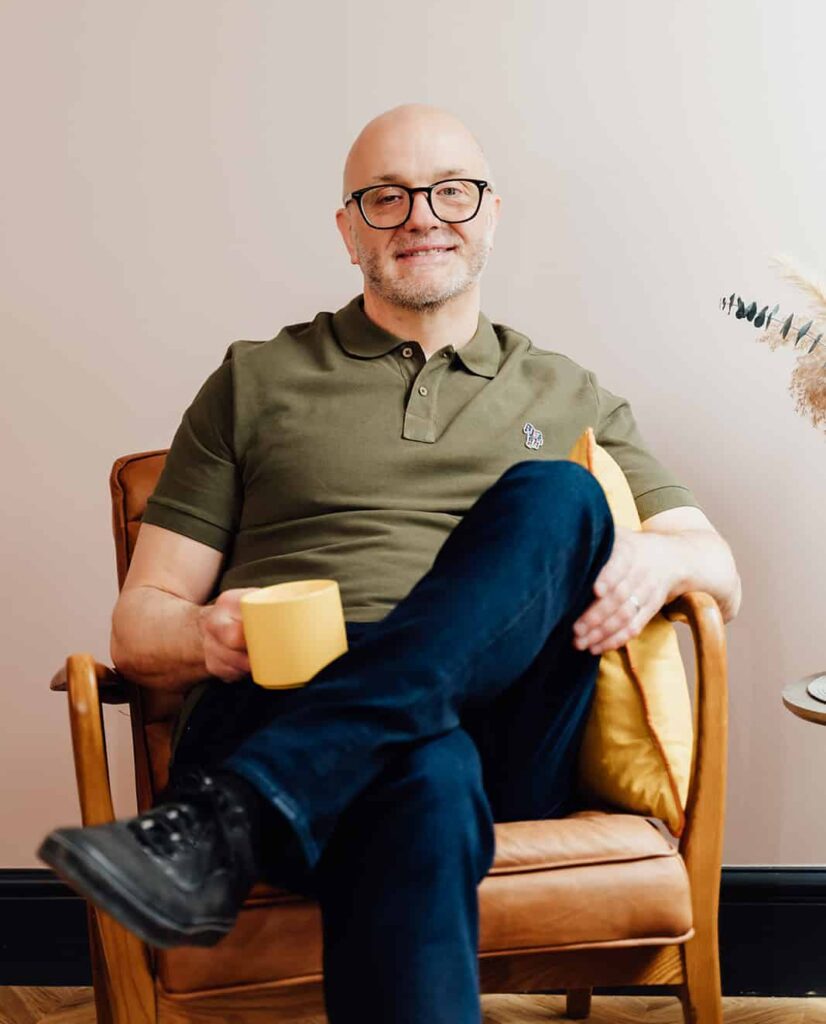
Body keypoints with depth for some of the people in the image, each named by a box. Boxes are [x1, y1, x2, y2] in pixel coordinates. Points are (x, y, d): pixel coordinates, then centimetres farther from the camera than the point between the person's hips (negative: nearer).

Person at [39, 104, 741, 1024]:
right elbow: (138, 627, 15)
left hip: (501, 754, 3)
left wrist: (655, 556, -4)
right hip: (271, 720, -2)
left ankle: (222, 827, -37)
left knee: (555, 499, -28)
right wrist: (209, 634, -11)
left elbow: (722, 575, 22)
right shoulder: (256, 381, 19)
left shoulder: (566, 399, 25)